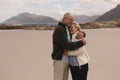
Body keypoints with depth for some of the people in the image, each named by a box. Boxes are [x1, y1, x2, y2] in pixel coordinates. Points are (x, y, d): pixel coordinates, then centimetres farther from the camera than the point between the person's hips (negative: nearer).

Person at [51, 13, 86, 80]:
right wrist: (81, 43, -17)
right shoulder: (59, 30, -16)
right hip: (59, 60, -8)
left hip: (66, 60, 8)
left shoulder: (68, 29, 10)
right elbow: (67, 45, -23)